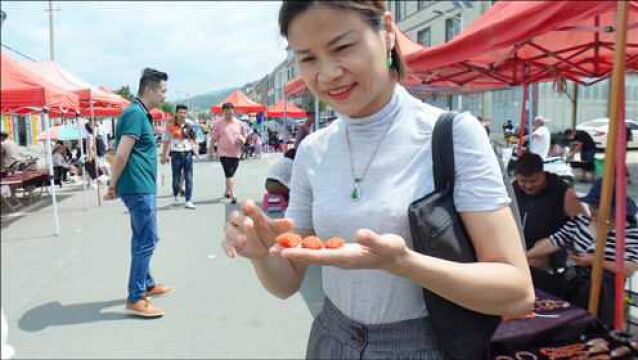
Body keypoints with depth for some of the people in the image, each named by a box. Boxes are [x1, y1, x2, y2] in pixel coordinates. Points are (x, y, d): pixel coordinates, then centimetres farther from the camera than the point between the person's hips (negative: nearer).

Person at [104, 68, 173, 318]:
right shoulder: (136, 113, -15)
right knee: (147, 241, -5)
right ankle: (135, 299, 2)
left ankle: (146, 285, 32)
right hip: (138, 188, -10)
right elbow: (122, 155, -21)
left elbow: (131, 154, 19)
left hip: (140, 187, 10)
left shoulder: (140, 113, 16)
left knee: (142, 239, 18)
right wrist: (113, 186, -11)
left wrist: (116, 185, 20)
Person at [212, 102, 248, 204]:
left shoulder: (239, 123, 7)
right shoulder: (218, 123, -1)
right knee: (229, 175, -13)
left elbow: (244, 137, 13)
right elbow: (214, 138, 3)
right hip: (224, 153, -4)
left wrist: (242, 139, -9)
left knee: (230, 174, 16)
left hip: (236, 153, 4)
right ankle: (232, 196, -14)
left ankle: (227, 191, 36)